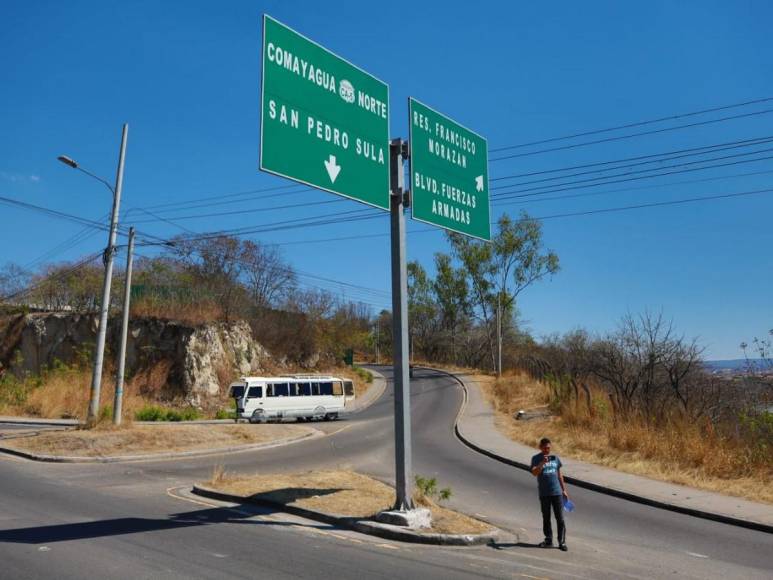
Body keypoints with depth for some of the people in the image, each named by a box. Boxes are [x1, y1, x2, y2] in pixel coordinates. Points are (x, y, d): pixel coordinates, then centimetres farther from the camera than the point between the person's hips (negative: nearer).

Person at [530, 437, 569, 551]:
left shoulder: (555, 458, 6)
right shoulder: (536, 459, -4)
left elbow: (559, 475, 14)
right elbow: (534, 473, -19)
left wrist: (564, 490, 14)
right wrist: (542, 463, -32)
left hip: (557, 492, 1)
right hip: (544, 494, -1)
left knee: (560, 518, 1)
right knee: (546, 518, 10)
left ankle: (562, 542, 7)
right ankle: (548, 540, 23)